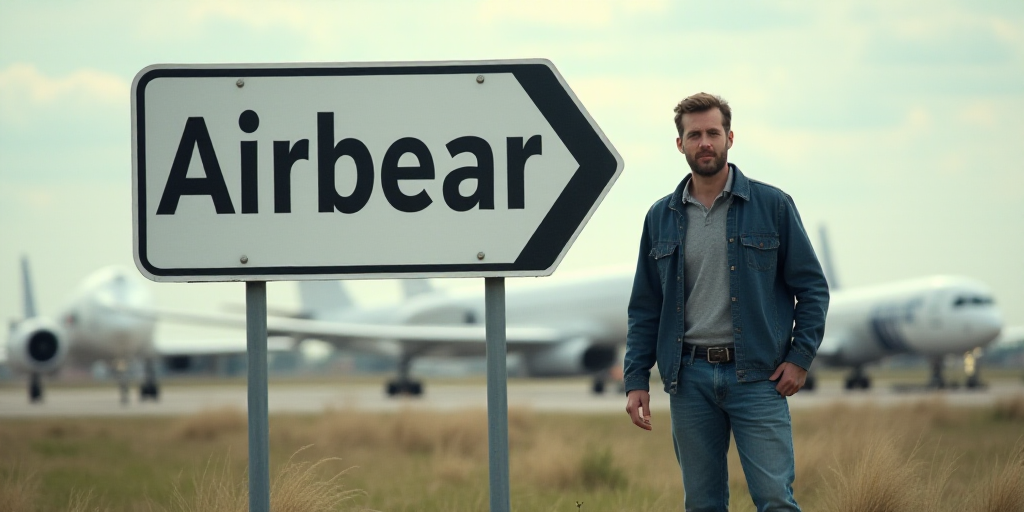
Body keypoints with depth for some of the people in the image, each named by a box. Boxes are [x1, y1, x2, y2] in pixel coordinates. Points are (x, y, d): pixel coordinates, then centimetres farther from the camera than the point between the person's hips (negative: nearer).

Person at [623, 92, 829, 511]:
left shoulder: (773, 206, 2)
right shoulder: (661, 218, 10)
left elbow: (812, 287, 4)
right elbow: (644, 308, 13)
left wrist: (800, 357, -6)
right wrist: (636, 380, 5)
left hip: (757, 377, -3)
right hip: (689, 377, 3)